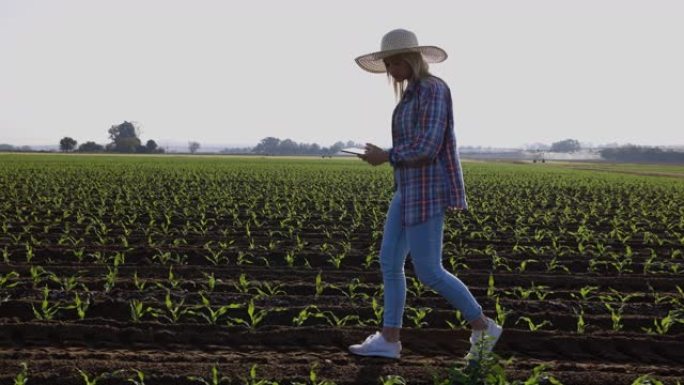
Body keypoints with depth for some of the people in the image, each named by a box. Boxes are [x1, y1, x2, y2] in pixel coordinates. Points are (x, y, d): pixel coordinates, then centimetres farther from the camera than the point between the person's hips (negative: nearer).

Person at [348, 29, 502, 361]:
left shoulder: (433, 89, -16)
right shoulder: (414, 94, 16)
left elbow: (428, 148, -24)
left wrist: (385, 156, -13)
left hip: (426, 192, -10)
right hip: (411, 191, 10)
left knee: (429, 273, -4)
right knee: (389, 262, 9)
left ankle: (483, 327, 11)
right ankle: (388, 340, 16)